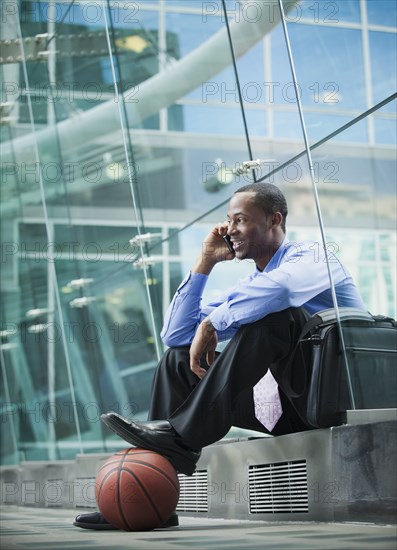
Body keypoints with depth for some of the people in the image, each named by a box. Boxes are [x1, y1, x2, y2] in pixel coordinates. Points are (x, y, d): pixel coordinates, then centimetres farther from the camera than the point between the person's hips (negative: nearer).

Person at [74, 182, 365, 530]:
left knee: (272, 310, -29)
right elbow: (175, 334, 13)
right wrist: (205, 263, 8)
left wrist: (210, 325, -20)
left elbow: (275, 286, -32)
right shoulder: (247, 288, 18)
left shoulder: (309, 257, -5)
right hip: (296, 409, 8)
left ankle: (183, 436, -28)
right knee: (178, 360, 3)